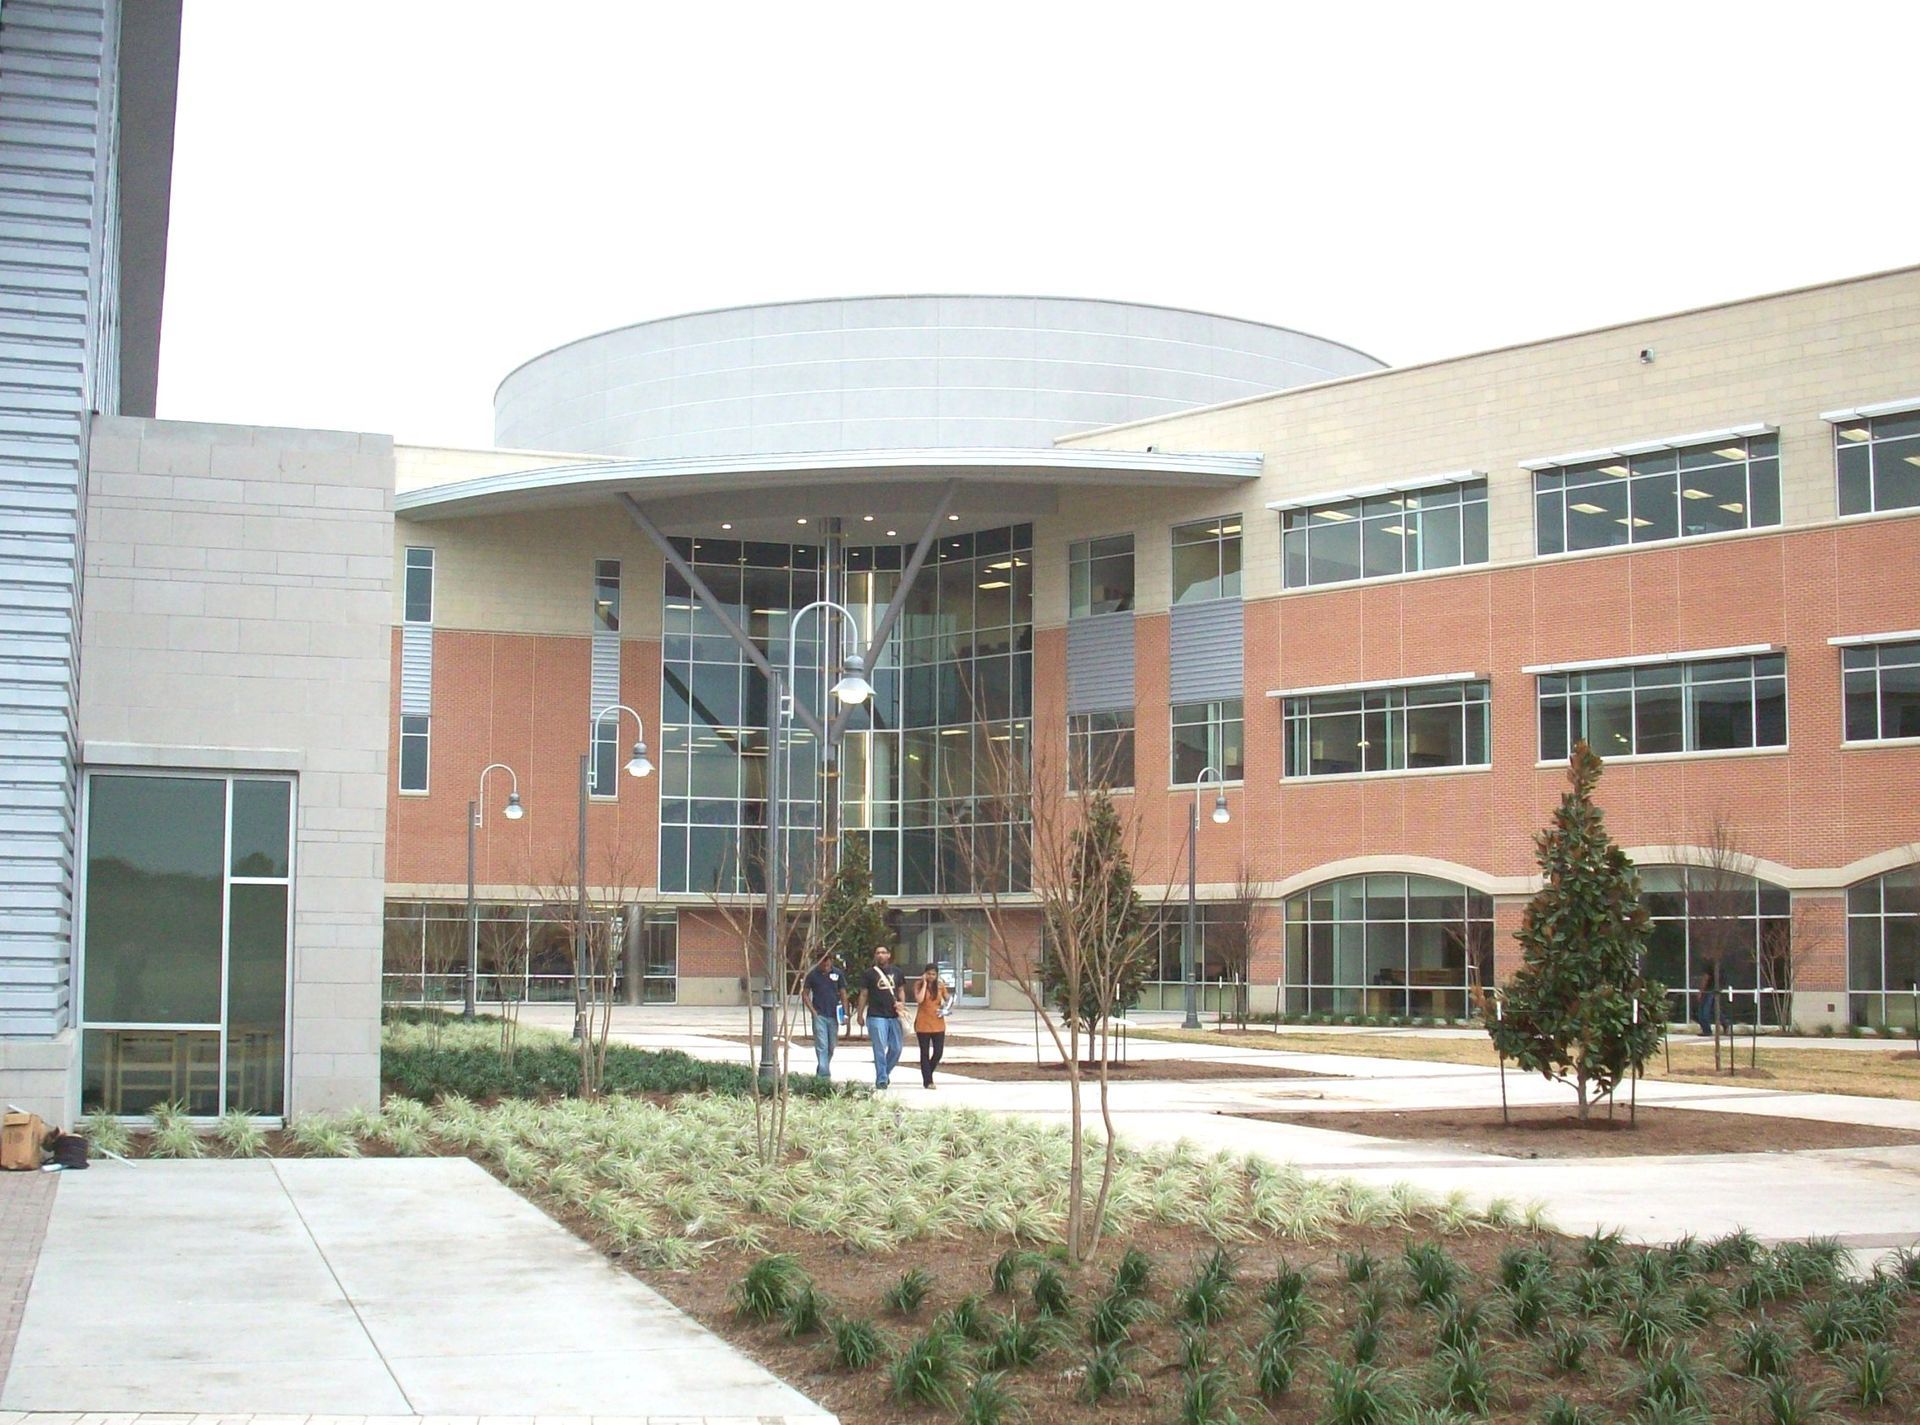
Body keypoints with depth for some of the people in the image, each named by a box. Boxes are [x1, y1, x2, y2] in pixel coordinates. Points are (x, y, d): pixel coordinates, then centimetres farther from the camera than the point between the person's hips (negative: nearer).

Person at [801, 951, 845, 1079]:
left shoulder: (837, 973, 2)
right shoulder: (813, 974, -3)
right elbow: (806, 994, 4)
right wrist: (813, 1011, -6)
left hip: (833, 1016, 3)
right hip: (819, 1015, -3)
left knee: (831, 1047, 10)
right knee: (822, 1046, -10)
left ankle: (820, 1073, 28)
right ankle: (824, 1075, -13)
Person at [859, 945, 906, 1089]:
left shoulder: (896, 973, 12)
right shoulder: (869, 974, 2)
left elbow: (901, 990, 20)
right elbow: (863, 995, 4)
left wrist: (900, 1002, -1)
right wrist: (860, 1015, 1)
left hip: (894, 1016, 4)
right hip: (876, 1016, -4)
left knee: (896, 1048, 6)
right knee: (880, 1049, -7)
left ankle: (886, 1072, 27)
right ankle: (881, 1079, -2)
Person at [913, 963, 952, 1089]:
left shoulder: (940, 986, 5)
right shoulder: (919, 986, -4)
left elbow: (948, 1000, 11)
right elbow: (919, 999, -20)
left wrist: (946, 1008, -9)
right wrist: (924, 983, -15)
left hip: (938, 1025, 3)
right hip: (923, 1025, -3)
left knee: (938, 1052, 1)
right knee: (925, 1053, 2)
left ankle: (928, 1073, 25)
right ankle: (927, 1081, 5)